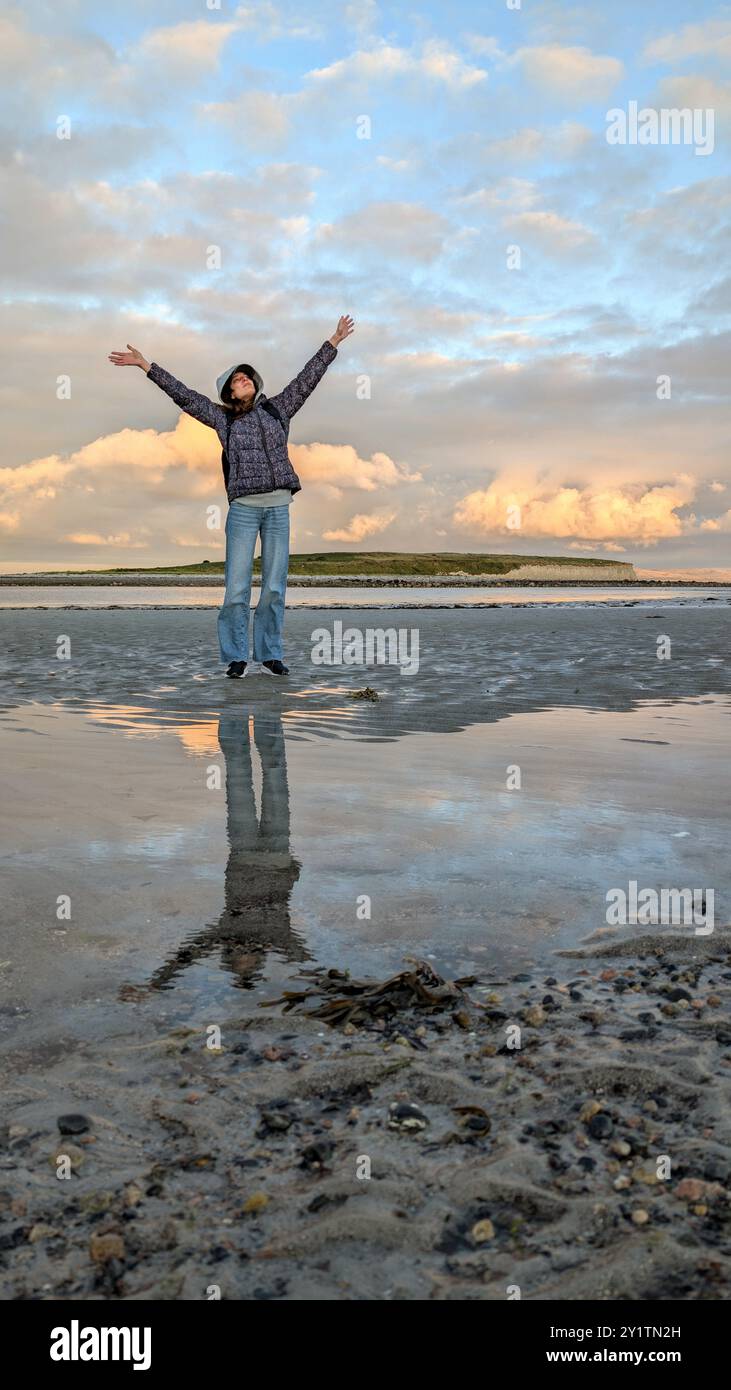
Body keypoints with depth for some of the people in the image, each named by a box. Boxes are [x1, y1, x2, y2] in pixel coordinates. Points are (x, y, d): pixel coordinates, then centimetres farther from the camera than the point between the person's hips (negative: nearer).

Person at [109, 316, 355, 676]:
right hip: (244, 508, -2)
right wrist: (146, 366, 5)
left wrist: (333, 342, 18)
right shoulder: (222, 417, 10)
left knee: (274, 586, 3)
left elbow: (307, 378, 17)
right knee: (237, 586, -5)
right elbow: (183, 395, 9)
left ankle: (269, 655, 10)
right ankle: (235, 656, 4)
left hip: (278, 507, 2)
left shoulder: (276, 409, 15)